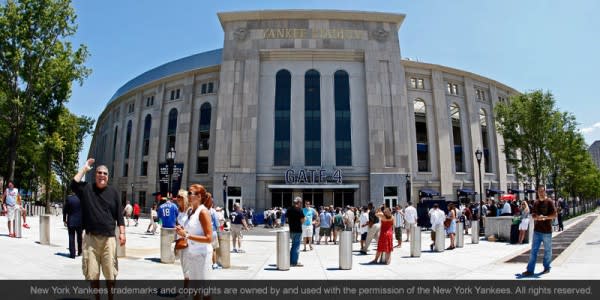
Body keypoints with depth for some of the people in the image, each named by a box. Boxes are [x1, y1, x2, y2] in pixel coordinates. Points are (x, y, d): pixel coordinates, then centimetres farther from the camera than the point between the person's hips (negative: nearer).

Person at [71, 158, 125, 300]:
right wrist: (84, 168, -10)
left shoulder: (113, 191, 4)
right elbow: (74, 184, -19)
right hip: (90, 238, 1)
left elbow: (119, 215, 4)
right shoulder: (86, 188, 4)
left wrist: (122, 232, -4)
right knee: (92, 273, 11)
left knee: (110, 272, 7)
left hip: (109, 238, 0)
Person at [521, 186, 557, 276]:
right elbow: (533, 215, 10)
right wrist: (537, 217, -11)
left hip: (547, 231, -4)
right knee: (533, 251, 3)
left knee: (547, 250, 10)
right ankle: (530, 270, 4)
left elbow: (554, 215, -8)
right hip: (537, 230, 4)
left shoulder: (549, 202, -4)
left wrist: (544, 217, -19)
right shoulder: (536, 203, 9)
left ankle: (546, 268, 25)